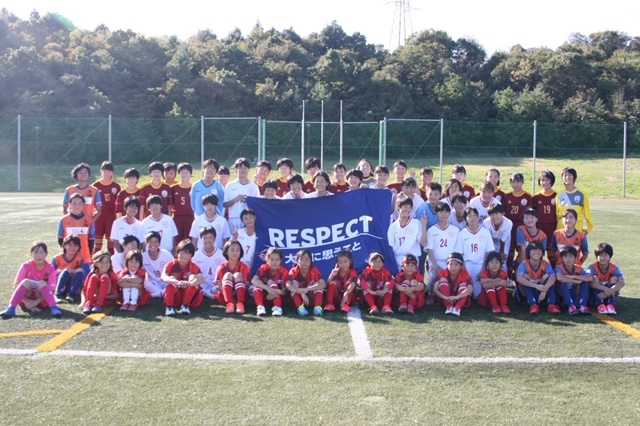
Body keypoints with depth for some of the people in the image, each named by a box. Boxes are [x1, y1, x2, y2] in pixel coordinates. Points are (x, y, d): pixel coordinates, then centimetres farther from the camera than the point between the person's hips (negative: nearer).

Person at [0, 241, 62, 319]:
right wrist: (26, 302, -23)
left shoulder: (50, 268, -8)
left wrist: (36, 302, -27)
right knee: (26, 282, -27)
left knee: (41, 283, -29)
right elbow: (16, 285, -12)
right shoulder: (26, 266, -7)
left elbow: (51, 289, -16)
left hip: (42, 301, -1)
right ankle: (11, 308, -40)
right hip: (27, 299, 1)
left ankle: (54, 308, -43)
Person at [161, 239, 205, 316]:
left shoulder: (193, 266, -9)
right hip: (174, 296, -1)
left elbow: (202, 279, -29)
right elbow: (163, 277, -32)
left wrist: (189, 283, -52)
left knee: (194, 278, -24)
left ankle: (185, 305, -24)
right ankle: (169, 307, -37)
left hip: (187, 296, 1)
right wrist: (177, 282, -52)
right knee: (172, 279, -28)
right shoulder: (171, 264, -11)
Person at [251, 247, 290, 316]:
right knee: (256, 285, -27)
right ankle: (260, 307, -39)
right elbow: (254, 280, -33)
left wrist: (277, 292, -37)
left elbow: (285, 291, -14)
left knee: (270, 282, -27)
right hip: (263, 297, 1)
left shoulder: (284, 272, -12)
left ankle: (277, 308, -37)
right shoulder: (263, 268, -14)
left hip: (276, 298, 0)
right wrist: (268, 288, -46)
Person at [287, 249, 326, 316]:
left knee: (318, 285, -24)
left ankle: (318, 307, -32)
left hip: (312, 299, 0)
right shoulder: (293, 271, -15)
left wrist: (306, 289, -42)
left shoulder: (314, 270, -15)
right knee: (293, 287, -25)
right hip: (300, 299, 0)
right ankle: (300, 307, -36)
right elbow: (288, 285, -33)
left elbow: (323, 284, -32)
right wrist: (301, 292, -46)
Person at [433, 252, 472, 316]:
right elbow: (435, 289, -23)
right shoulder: (443, 273, -13)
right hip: (447, 300, 1)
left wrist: (456, 297, -50)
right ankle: (449, 306, -29)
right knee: (443, 280, -22)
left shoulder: (464, 274, -16)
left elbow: (470, 289, -35)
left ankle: (457, 308, -38)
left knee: (463, 284, -27)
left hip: (461, 300, -1)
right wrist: (445, 297, -41)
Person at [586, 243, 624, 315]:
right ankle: (600, 305, -34)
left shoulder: (614, 268, -10)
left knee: (614, 278, -20)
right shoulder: (592, 267, -15)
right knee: (595, 278, -24)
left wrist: (609, 292, -42)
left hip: (609, 297, 1)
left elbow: (622, 283, -27)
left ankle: (611, 305, -30)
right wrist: (605, 289, -43)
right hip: (595, 296, -1)